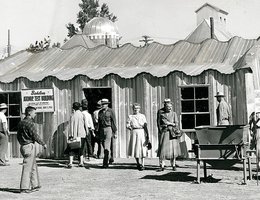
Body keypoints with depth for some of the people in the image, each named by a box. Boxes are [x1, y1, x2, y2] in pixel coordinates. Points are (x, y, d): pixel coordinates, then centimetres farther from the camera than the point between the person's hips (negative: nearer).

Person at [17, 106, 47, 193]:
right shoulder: (30, 123, -15)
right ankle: (24, 188, -3)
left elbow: (18, 136, 16)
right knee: (27, 167, -5)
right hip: (30, 146, -9)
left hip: (23, 146, 9)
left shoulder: (20, 123, 11)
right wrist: (43, 144, -3)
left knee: (33, 166, 16)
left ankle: (35, 185, 21)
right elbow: (35, 136, -15)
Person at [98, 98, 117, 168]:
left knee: (107, 147, -13)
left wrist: (115, 132, -6)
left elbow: (114, 122, -4)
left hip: (109, 129, -6)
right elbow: (99, 123, 16)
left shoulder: (111, 111, -3)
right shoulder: (100, 112, 12)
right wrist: (99, 132, 14)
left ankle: (105, 163, -15)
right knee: (104, 145, 12)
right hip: (102, 130, 6)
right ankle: (111, 158, 33)